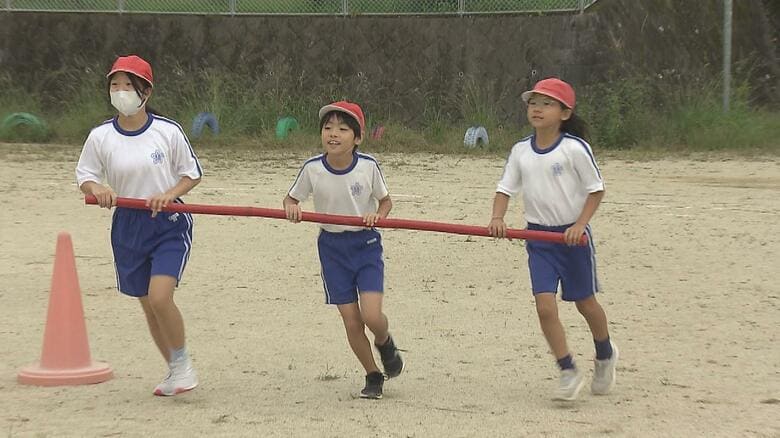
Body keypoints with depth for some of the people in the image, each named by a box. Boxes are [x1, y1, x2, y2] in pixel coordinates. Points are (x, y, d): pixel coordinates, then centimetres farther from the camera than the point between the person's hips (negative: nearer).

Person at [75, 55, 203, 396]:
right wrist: (97, 189, -17)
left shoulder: (167, 131, -8)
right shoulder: (100, 136, -2)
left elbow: (192, 174, 2)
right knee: (148, 304, 11)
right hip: (127, 228, 4)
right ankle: (175, 370, 29)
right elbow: (84, 176, 6)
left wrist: (169, 194, -16)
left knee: (160, 296, -20)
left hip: (169, 224, -4)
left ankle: (183, 362, 3)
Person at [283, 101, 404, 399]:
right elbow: (291, 198, 4)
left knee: (372, 315, -14)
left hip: (366, 244, -1)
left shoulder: (368, 166, -12)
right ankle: (373, 376, 23)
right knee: (352, 322, 1)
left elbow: (385, 201, 4)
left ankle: (385, 343, 23)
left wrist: (378, 215, -17)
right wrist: (291, 208, -18)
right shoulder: (312, 169, -10)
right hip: (332, 248, 1)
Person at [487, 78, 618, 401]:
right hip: (539, 237, 3)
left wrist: (580, 225, -17)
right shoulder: (521, 151, 1)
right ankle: (569, 372, 0)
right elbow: (505, 189, 4)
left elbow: (596, 189, -7)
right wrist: (497, 218, -15)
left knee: (585, 302, 11)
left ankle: (605, 354, 40)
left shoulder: (575, 148, -13)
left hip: (573, 235, -3)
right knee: (545, 305, -10)